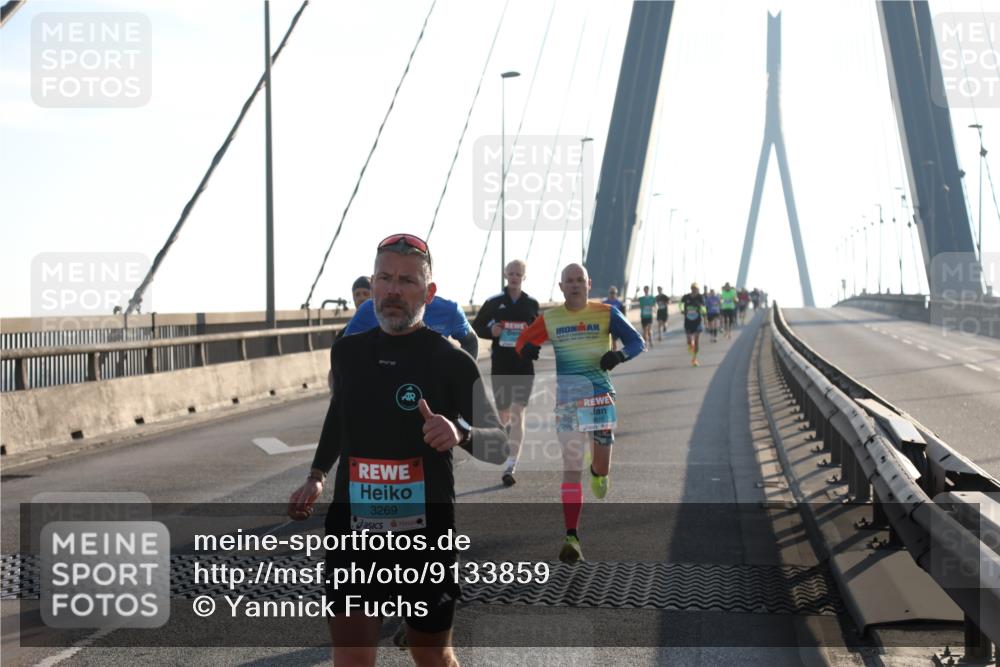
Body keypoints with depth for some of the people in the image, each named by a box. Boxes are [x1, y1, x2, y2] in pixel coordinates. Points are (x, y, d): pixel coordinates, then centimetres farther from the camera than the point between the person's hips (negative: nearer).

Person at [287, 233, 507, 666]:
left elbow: (500, 446, -8)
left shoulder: (451, 362, -8)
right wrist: (317, 476, 15)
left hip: (426, 536, -2)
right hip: (353, 533, 3)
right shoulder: (347, 352, 4)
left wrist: (460, 433, -28)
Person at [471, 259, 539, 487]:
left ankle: (510, 467, -14)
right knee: (502, 413, 11)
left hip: (524, 365, -1)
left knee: (517, 413, -11)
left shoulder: (531, 304, 5)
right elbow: (476, 327, 9)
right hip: (500, 365, 1)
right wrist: (491, 331, -11)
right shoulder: (494, 302, 2)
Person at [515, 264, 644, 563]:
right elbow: (522, 341, 11)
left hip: (601, 396, 0)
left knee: (602, 467, 6)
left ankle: (598, 472, 47)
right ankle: (572, 537, -8)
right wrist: (527, 349, -13)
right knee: (571, 468, -8)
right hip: (567, 400, 0)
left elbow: (637, 341, 3)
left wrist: (620, 355, -18)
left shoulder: (606, 313, 0)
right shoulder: (549, 319, 4)